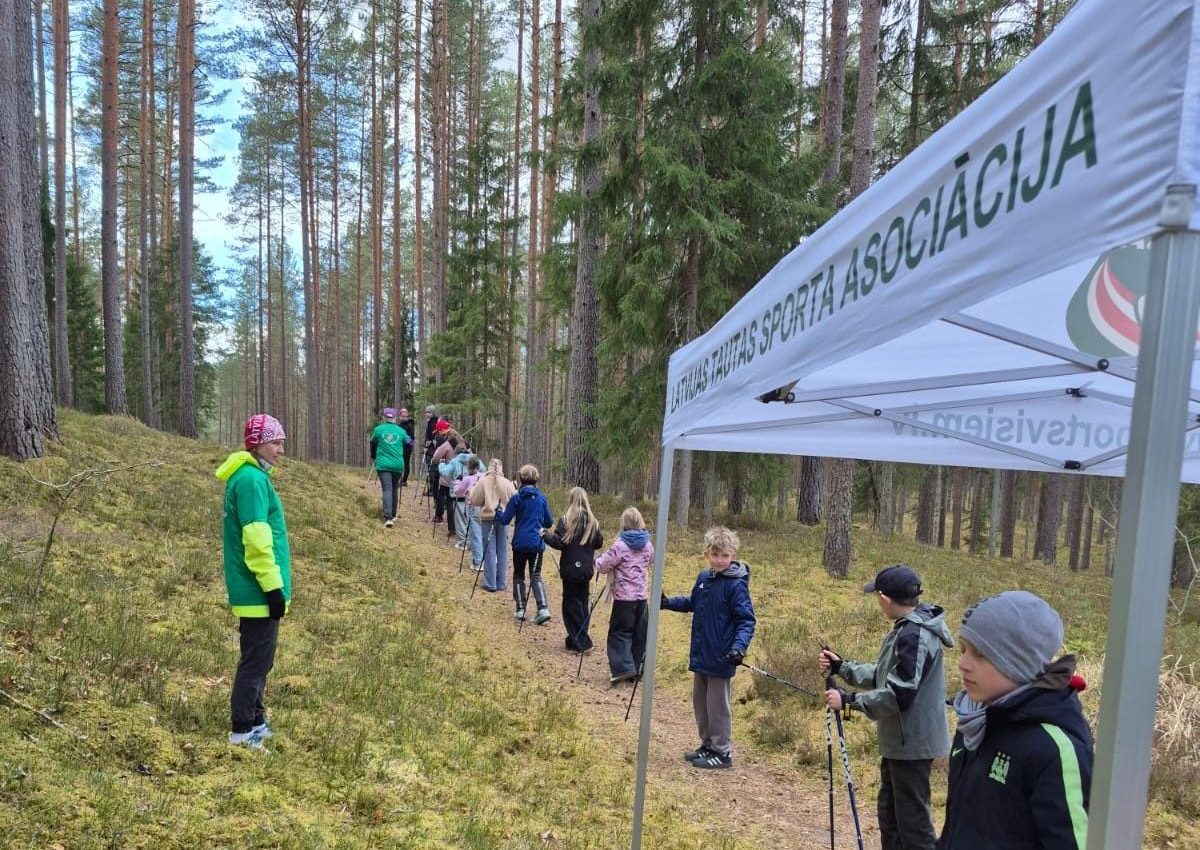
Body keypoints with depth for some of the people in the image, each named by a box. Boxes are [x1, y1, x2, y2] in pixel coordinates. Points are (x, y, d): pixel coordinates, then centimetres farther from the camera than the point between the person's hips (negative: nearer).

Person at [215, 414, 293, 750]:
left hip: (254, 591, 10)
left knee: (259, 659, 19)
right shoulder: (251, 478, -18)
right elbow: (257, 540, -23)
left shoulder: (251, 475, 14)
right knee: (256, 661, 1)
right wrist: (272, 585, -20)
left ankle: (254, 721, 31)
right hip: (259, 591, -10)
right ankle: (242, 730, 12)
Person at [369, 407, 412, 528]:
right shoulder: (401, 431, 2)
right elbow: (408, 444, 15)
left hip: (383, 464, -2)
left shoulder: (378, 429, 1)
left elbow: (373, 444, 16)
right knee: (395, 489, 18)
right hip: (398, 465, 2)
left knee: (387, 489, -7)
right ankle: (393, 515, 26)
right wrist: (410, 438, 39)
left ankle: (388, 518, -21)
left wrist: (373, 457, 35)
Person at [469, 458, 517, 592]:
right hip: (503, 519, 1)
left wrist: (473, 488, 13)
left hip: (487, 519, -1)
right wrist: (516, 489, 18)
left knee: (489, 552, 4)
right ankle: (502, 583, 15)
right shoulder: (507, 483, -4)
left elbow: (474, 501, -3)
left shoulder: (482, 481, -7)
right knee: (502, 551, 10)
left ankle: (490, 584, 5)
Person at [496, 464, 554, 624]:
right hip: (537, 543, 2)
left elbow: (504, 520, -4)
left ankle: (520, 609, 14)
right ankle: (543, 609, -8)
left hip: (520, 543, -2)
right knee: (536, 576, 8)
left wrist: (498, 512, 16)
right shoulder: (542, 498, 2)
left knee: (518, 575, 14)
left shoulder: (516, 498, -7)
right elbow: (549, 522, 7)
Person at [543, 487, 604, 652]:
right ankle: (580, 638, 23)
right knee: (582, 603, 16)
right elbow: (599, 543, 11)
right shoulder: (592, 521, 4)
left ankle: (579, 642, 2)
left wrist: (546, 535, -2)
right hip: (587, 569, 5)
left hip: (571, 569, -5)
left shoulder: (566, 520, -12)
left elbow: (559, 542, -17)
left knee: (571, 604, 3)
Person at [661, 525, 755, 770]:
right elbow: (692, 603, 21)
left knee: (718, 706, 5)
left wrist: (739, 646, -33)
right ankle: (707, 745, 33)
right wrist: (668, 602, 9)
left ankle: (722, 752, 20)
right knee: (700, 702, 18)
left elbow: (746, 620, -19)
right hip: (700, 654, 8)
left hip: (721, 658, -8)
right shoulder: (703, 577, 4)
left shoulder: (736, 585, -18)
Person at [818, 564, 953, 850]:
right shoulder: (907, 628, 8)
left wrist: (849, 700, -22)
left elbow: (899, 694, -28)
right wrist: (841, 667, 9)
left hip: (911, 743, -10)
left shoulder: (915, 635, -24)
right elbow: (884, 675, 15)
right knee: (889, 813, 20)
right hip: (900, 740, 10)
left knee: (913, 819, 1)